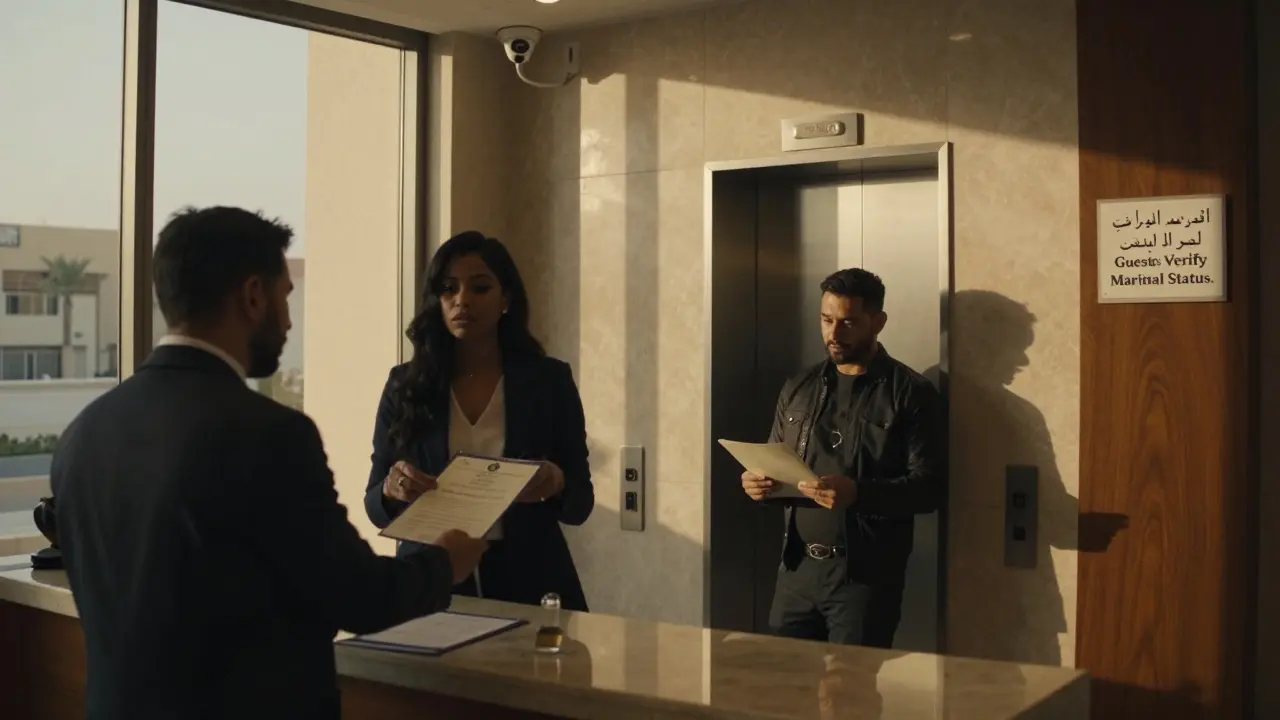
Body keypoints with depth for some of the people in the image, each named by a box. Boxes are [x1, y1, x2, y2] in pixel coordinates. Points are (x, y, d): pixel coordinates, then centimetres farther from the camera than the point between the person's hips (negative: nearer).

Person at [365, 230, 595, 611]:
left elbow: (580, 502, 4)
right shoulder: (405, 383, 3)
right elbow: (377, 508, 4)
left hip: (527, 584, -1)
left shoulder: (549, 379, 1)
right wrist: (393, 490, -17)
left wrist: (554, 485, -17)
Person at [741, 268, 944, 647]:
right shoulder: (798, 388, 12)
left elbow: (930, 487, -10)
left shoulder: (911, 394, -4)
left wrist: (858, 493, -25)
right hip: (797, 569, 4)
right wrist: (758, 481, -6)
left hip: (866, 576, -4)